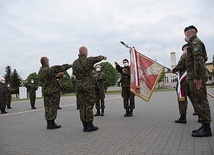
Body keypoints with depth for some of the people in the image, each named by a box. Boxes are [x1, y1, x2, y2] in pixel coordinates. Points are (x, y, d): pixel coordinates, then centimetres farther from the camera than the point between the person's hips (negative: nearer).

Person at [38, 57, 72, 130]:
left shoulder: (40, 72, 12)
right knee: (52, 107, -3)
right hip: (53, 91, -9)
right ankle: (52, 123, 3)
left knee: (47, 107, 11)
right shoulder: (48, 70, -16)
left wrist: (56, 76, 17)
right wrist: (69, 65, -5)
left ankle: (49, 123, 17)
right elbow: (59, 68, -16)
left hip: (45, 91, 9)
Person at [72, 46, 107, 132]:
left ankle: (85, 126, 15)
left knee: (82, 105, 8)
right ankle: (89, 126, 6)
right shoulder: (88, 60, -10)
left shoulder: (75, 63, 7)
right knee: (89, 105, 0)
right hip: (88, 85, -6)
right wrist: (103, 57, 26)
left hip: (79, 85, 6)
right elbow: (98, 58, 5)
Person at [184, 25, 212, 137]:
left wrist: (198, 77, -23)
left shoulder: (195, 42, -8)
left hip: (196, 77, -10)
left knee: (201, 101, -8)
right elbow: (204, 58, 27)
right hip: (195, 76, 10)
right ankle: (205, 126, 19)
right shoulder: (195, 43, 23)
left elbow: (199, 60, -20)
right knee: (201, 101, 11)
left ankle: (206, 129, -2)